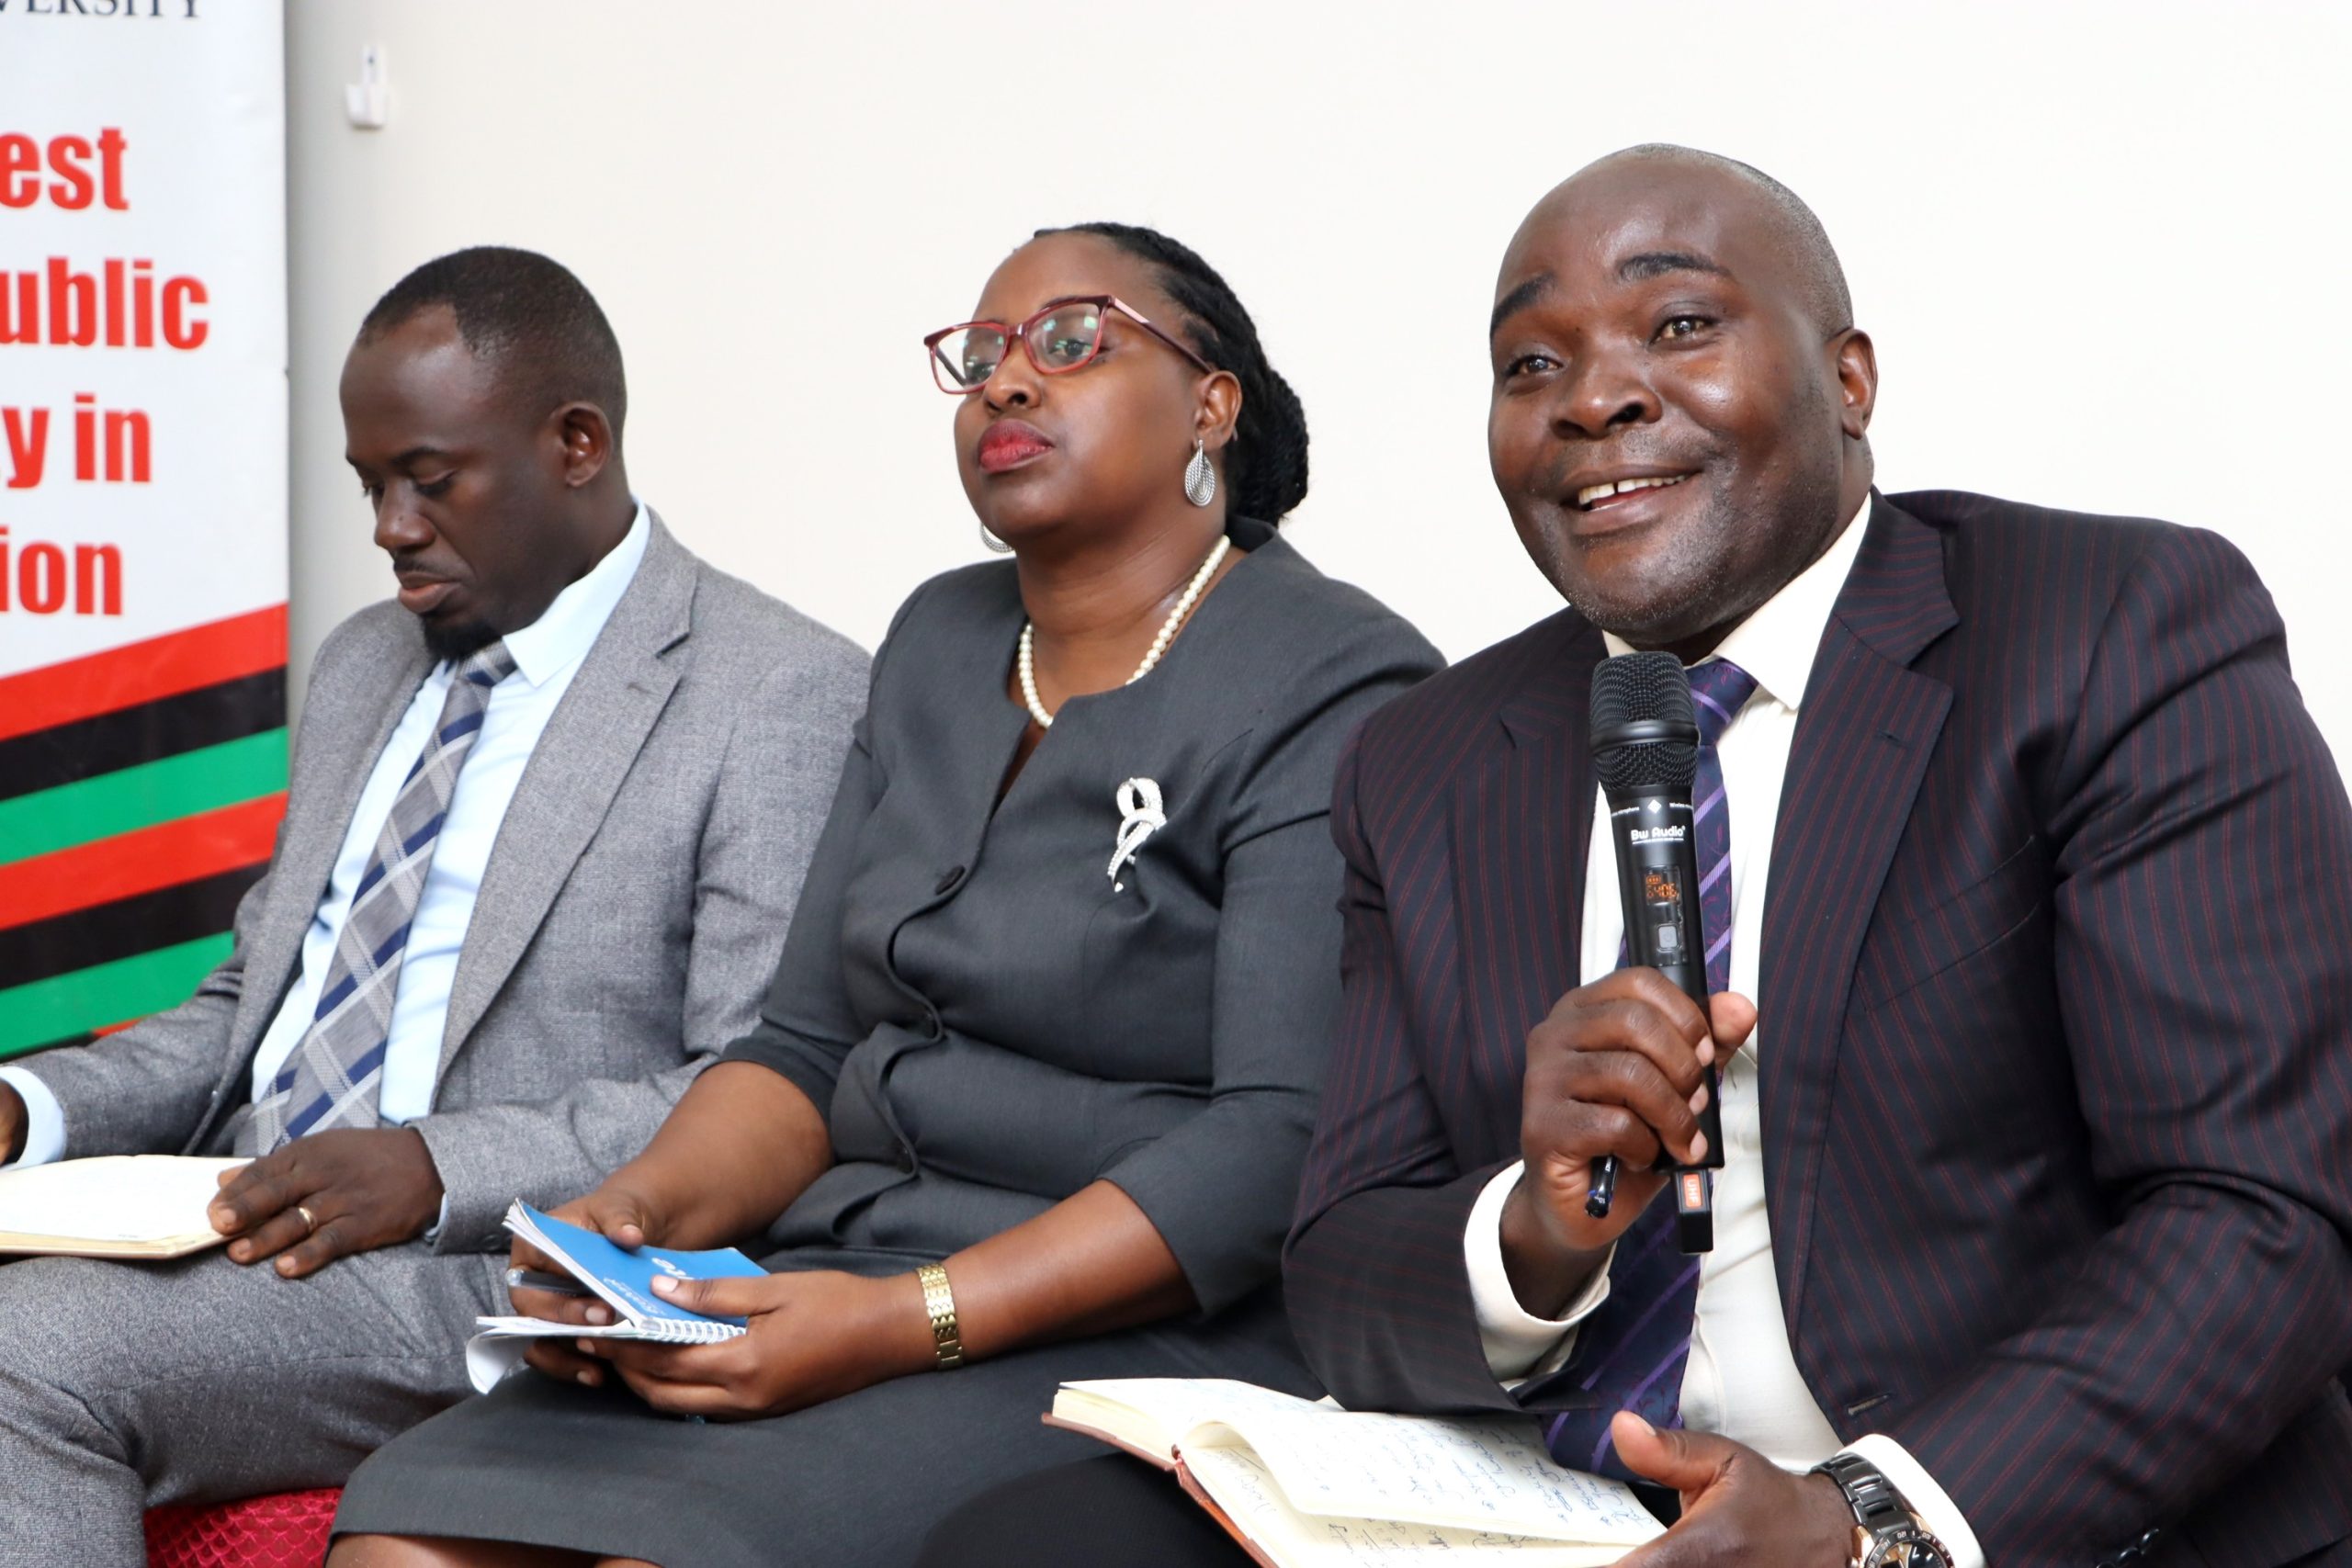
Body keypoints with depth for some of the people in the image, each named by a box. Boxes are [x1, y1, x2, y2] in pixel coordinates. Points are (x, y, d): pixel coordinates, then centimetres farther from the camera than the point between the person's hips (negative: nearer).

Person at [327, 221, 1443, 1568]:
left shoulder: (1338, 693, -5)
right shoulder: (942, 642, 19)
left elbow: (1289, 1139, -16)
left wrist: (917, 1320, -22)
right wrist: (644, 1210, -3)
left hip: (1138, 1336, -6)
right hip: (835, 1278, 6)